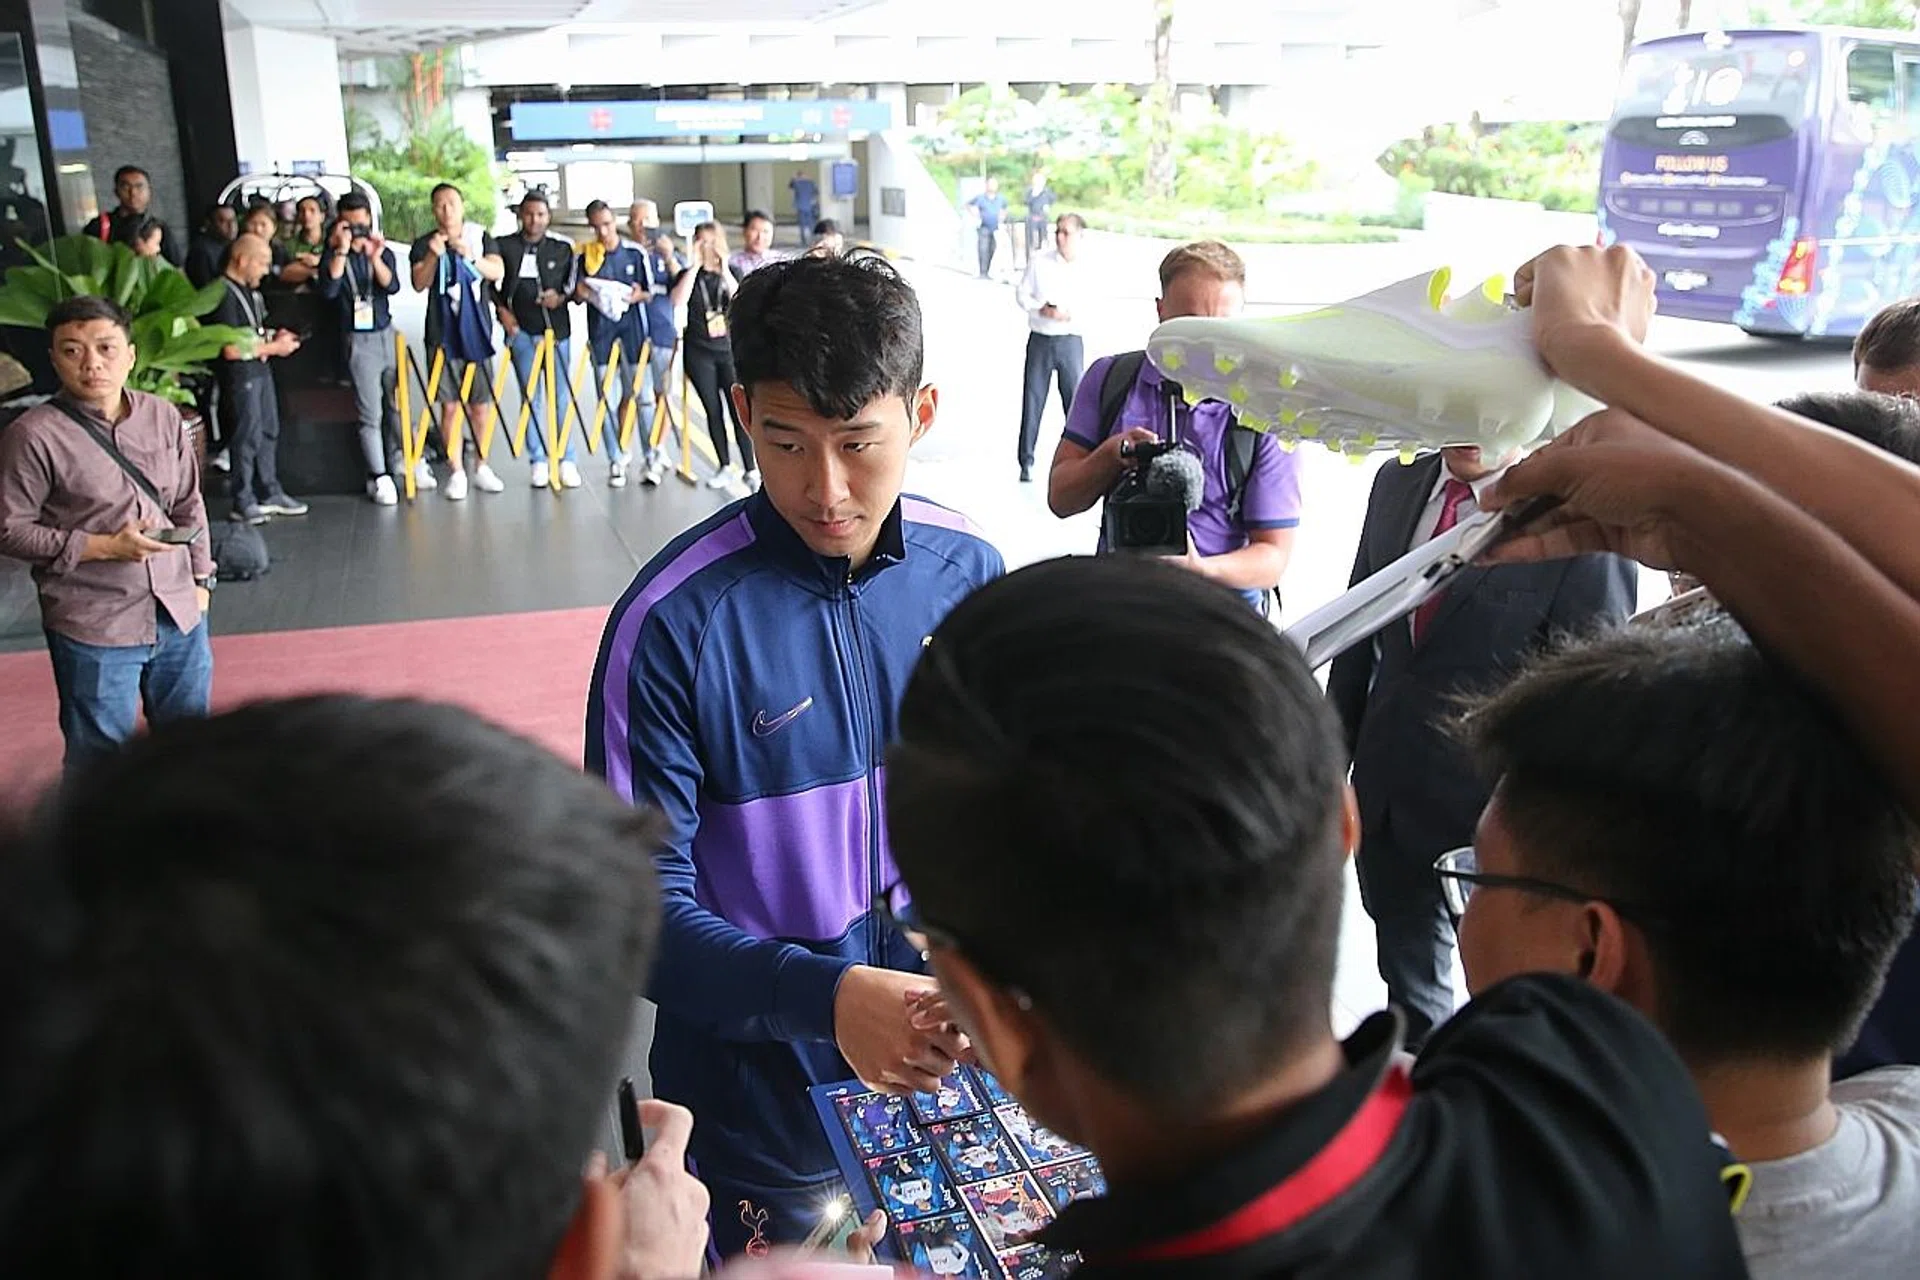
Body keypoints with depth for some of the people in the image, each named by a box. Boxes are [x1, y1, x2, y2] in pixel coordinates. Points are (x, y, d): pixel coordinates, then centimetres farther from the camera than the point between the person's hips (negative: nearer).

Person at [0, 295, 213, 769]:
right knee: (102, 757, 8)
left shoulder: (163, 417, 2)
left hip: (179, 612, 5)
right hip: (94, 628, -4)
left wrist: (200, 578, 9)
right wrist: (104, 547, -17)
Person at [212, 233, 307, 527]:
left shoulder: (249, 291, 14)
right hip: (241, 374, -10)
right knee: (248, 435, -6)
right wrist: (273, 347, -14)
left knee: (269, 431, 14)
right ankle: (243, 502, 2)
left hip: (261, 369, 10)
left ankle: (270, 493, 23)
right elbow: (231, 349, -21)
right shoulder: (224, 295, -16)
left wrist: (275, 336, 8)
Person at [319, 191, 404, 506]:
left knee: (396, 405, 6)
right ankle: (378, 476, -2)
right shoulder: (333, 256, -1)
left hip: (387, 334, 3)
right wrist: (341, 251, -22)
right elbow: (328, 290, -19)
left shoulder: (384, 252, 8)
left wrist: (375, 259, -26)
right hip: (358, 340, -3)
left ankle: (397, 463, 20)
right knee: (370, 414, -5)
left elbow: (392, 286, -10)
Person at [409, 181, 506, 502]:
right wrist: (434, 255, -20)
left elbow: (497, 272, -6)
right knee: (450, 405, -3)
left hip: (477, 331, 1)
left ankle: (482, 467, 17)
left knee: (481, 403, 3)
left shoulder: (481, 237, 7)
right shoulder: (424, 244, 6)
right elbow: (419, 284, -5)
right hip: (443, 334, -1)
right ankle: (456, 471, 4)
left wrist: (469, 255, -21)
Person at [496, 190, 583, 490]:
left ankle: (567, 461, 6)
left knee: (562, 396, 0)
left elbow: (573, 284, 12)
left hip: (557, 329, 1)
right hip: (521, 330, -1)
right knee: (530, 397, 2)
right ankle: (538, 462, 8)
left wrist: (561, 297, -7)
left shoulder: (563, 248, 8)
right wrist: (501, 310, 0)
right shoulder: (504, 246, 4)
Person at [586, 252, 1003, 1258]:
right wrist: (827, 996, -33)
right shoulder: (675, 622, -20)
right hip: (762, 1109, -4)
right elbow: (646, 906, -18)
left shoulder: (967, 573, -7)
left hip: (950, 1077, 4)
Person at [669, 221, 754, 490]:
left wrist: (724, 269, -17)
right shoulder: (688, 275, 4)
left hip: (730, 349, -1)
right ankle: (724, 467, 16)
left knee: (739, 410, -8)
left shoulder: (732, 272, 5)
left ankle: (751, 468, -4)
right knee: (713, 411, 6)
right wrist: (696, 265, -14)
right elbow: (678, 301, -16)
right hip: (699, 352, 1)